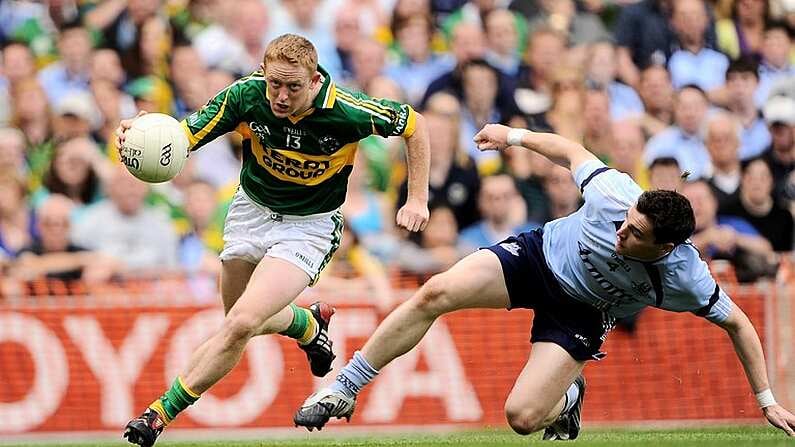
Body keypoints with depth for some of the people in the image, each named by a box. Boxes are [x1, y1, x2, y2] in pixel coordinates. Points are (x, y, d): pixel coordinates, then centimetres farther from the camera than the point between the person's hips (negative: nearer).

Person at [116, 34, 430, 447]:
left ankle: (162, 413, -12)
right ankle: (309, 324, 52)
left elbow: (414, 125, -10)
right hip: (252, 209, 4)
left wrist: (418, 199, -11)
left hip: (309, 225, -4)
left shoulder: (347, 111, -27)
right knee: (243, 323, 19)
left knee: (242, 323, -22)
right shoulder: (245, 95, -22)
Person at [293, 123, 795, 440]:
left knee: (523, 416, -18)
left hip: (579, 316, -1)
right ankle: (343, 390, -8)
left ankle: (569, 398, 23)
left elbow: (738, 323, -15)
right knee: (435, 294, -22)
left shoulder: (686, 278, -30)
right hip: (540, 253, 1)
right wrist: (514, 135, -2)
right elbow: (572, 150, -8)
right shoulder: (615, 193, -29)